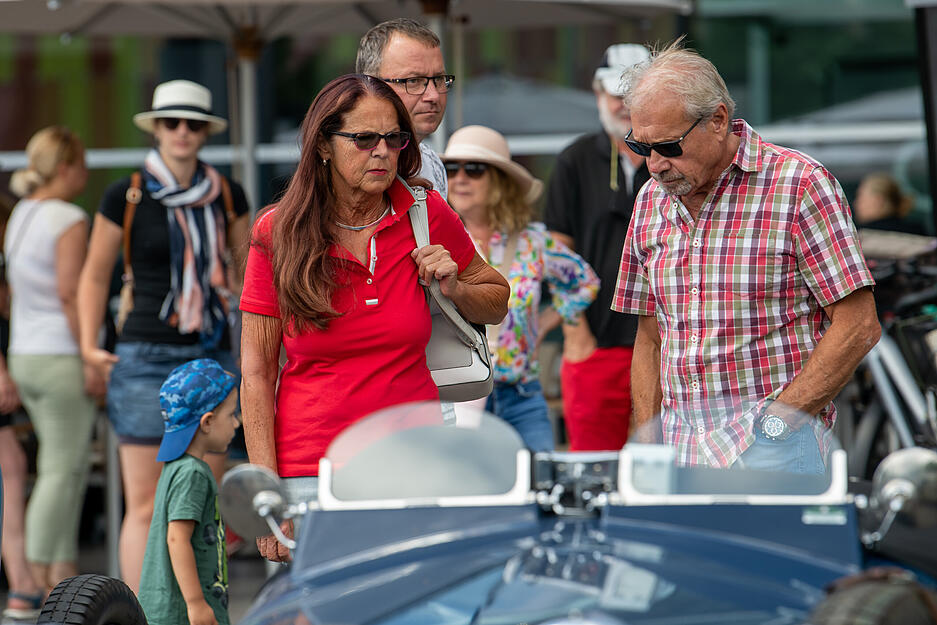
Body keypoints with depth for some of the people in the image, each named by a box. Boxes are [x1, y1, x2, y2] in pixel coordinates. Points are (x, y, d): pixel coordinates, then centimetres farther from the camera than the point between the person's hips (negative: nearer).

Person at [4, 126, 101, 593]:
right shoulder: (69, 221, -13)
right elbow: (69, 293, -19)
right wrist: (92, 360, -16)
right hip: (62, 358, -9)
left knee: (73, 465, 15)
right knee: (60, 471, -3)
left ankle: (64, 571, 16)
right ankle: (39, 578, -3)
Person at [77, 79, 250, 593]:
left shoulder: (227, 196, 7)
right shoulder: (126, 197, -2)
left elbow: (244, 271, 17)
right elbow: (95, 276, 6)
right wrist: (89, 345, -5)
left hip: (212, 359, 3)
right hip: (147, 360, -3)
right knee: (144, 506, -7)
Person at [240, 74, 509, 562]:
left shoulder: (426, 215, 3)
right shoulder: (277, 234, -1)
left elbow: (497, 301, 21)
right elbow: (256, 372, -1)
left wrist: (454, 289, -2)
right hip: (312, 471, -1)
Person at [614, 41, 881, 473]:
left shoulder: (798, 183, -5)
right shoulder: (651, 202, 14)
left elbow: (857, 326, -7)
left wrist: (773, 422, -12)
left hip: (770, 453, -5)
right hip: (679, 452, 5)